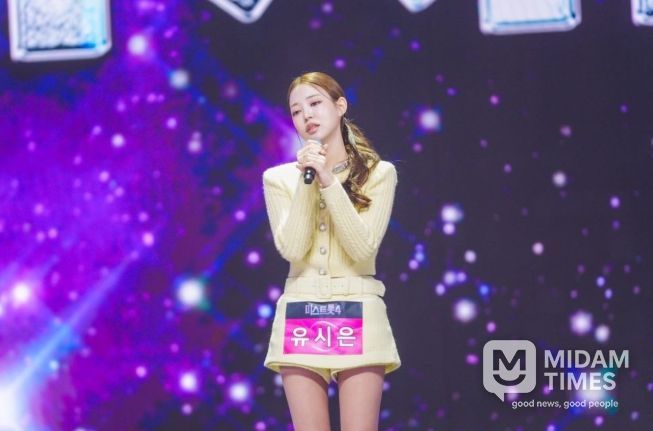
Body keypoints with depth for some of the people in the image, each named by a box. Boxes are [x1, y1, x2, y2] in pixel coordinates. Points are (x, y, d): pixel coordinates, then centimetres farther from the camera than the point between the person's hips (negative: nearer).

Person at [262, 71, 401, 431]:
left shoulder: (379, 173, 4)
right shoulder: (279, 178, 7)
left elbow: (363, 247, -9)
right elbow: (291, 249, -6)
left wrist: (328, 181, -12)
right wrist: (307, 181, -10)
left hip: (357, 317, -1)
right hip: (300, 318, 1)